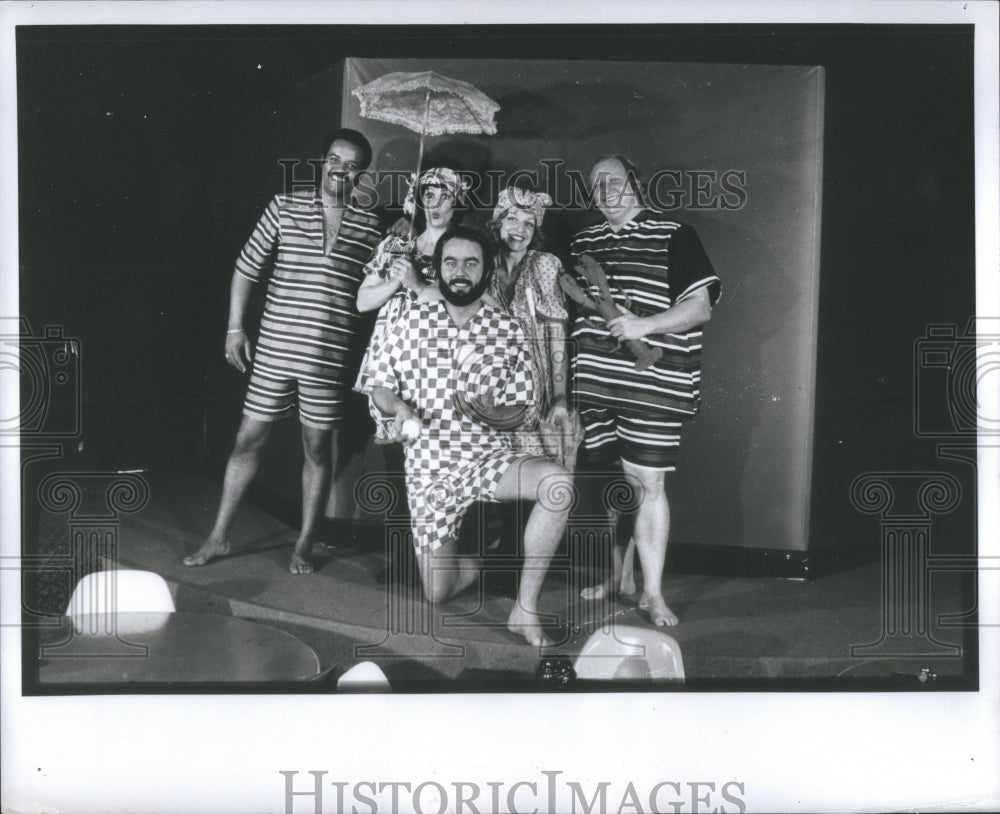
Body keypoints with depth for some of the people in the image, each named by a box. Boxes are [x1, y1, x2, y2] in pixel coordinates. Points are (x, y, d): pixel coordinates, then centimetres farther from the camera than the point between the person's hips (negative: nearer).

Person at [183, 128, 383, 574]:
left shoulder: (370, 227, 3)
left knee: (318, 448, 8)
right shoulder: (285, 206, 2)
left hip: (329, 356, 0)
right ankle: (219, 537, 18)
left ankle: (305, 545, 21)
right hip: (274, 349, 0)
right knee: (248, 441, 6)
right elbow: (247, 267, 7)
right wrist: (235, 328, 4)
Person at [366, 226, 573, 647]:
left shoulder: (508, 330, -2)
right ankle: (478, 562, 37)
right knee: (437, 593, 0)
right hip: (428, 469, 1)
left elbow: (522, 412, 2)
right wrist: (400, 409, -16)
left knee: (559, 482, -33)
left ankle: (525, 607, -23)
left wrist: (490, 411, -20)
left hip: (489, 457, 0)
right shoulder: (413, 321, 0)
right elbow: (379, 387, 6)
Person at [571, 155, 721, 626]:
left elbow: (701, 306, -8)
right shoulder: (583, 242, 16)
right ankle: (618, 577, 26)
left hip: (652, 386, -5)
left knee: (648, 483, -6)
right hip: (595, 385, 5)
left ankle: (652, 593, 1)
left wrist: (645, 325, -18)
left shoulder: (673, 237, -1)